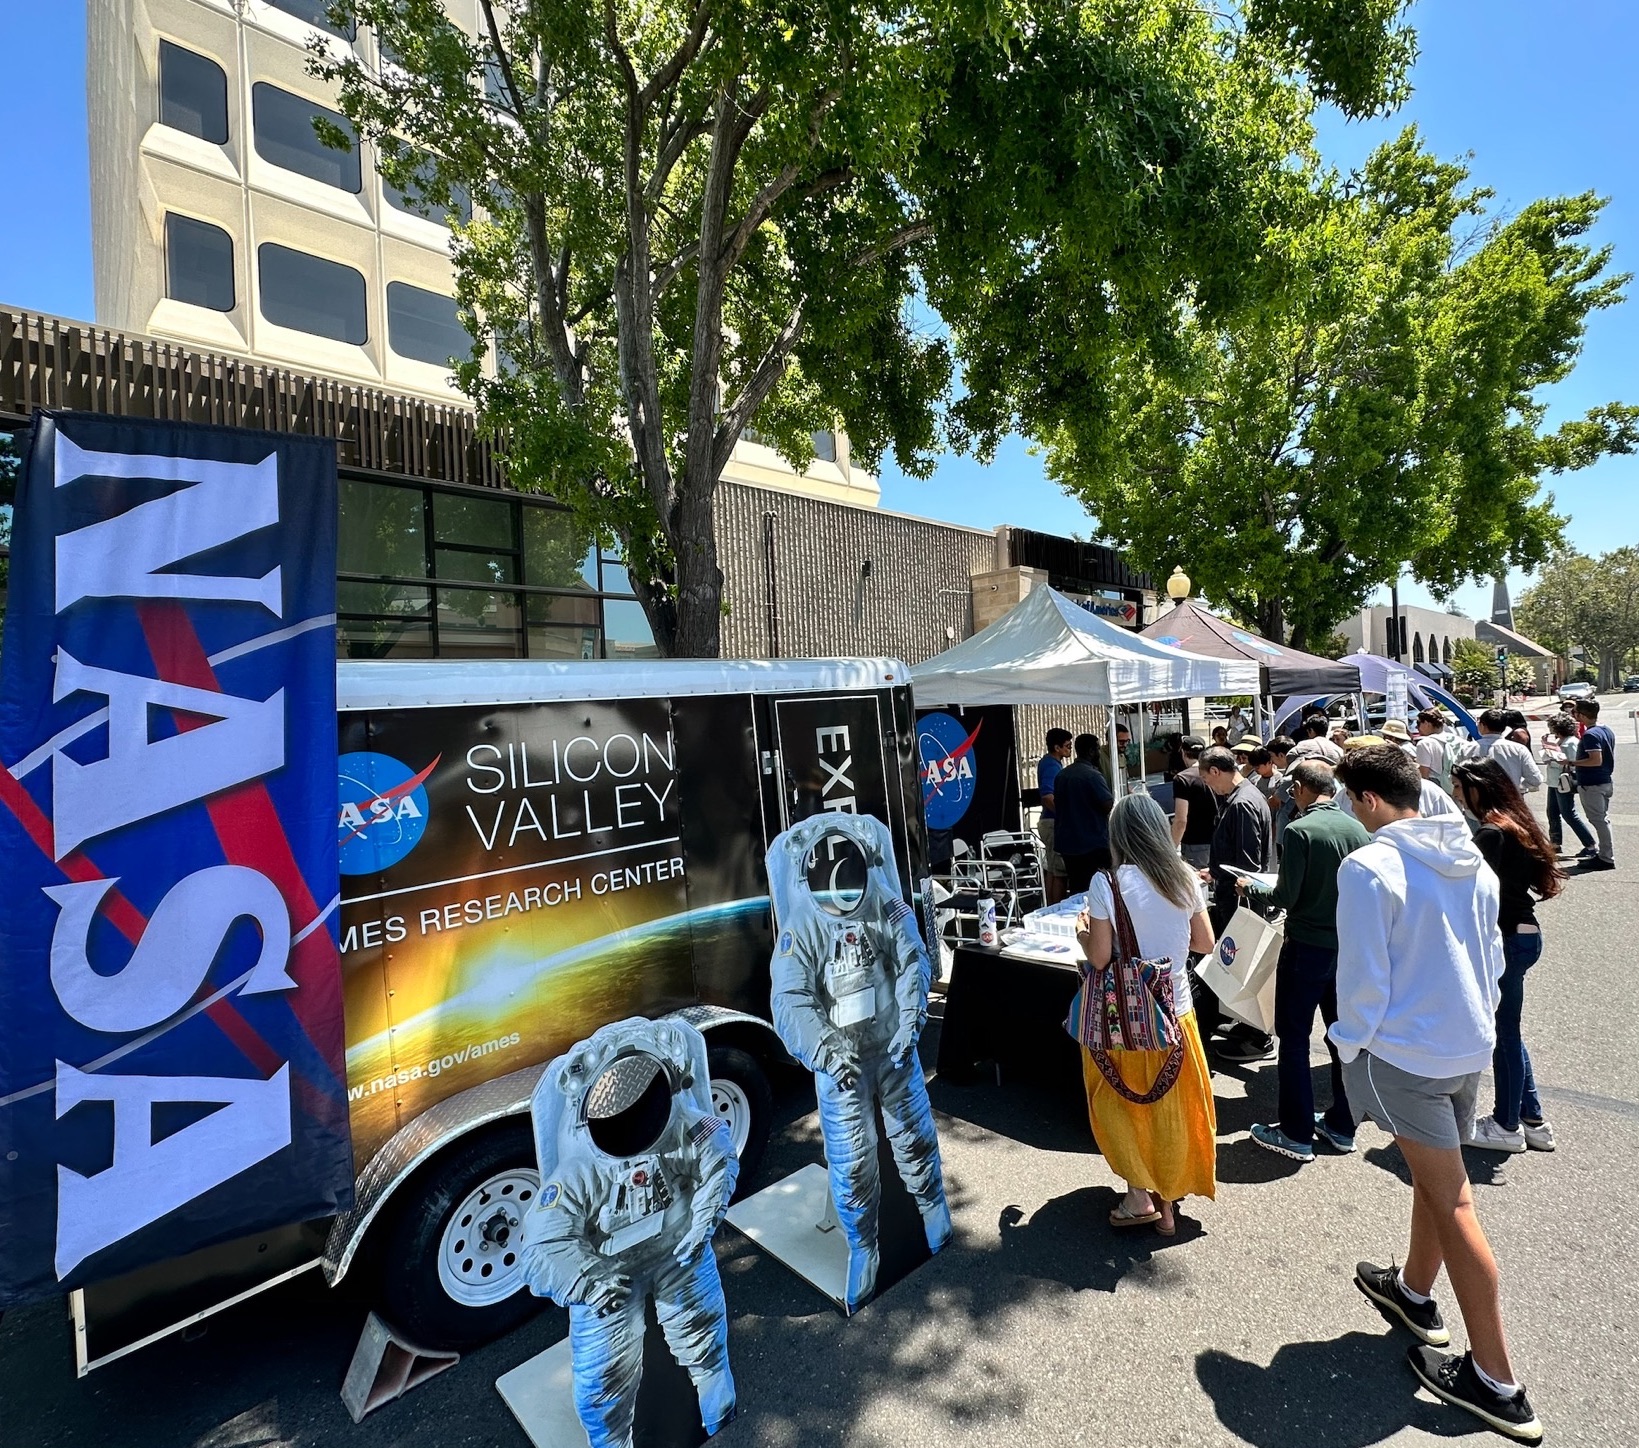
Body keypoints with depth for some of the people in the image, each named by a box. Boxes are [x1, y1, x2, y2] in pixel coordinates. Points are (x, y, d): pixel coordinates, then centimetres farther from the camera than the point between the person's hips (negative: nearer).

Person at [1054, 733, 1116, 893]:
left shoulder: (1061, 774, 8)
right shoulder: (1093, 775, -16)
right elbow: (1109, 807, -16)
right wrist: (1114, 797, 3)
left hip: (1068, 843, 7)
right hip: (1094, 844, -7)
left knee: (1076, 889, 12)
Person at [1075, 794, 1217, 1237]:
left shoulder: (1107, 884, -19)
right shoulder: (1185, 878, -5)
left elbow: (1099, 957, -17)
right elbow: (1205, 942, 4)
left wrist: (1083, 932, 2)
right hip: (1176, 1010, 4)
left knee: (1123, 1103, 17)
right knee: (1171, 1105, 19)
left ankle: (1140, 1197, 22)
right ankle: (1167, 1197, 32)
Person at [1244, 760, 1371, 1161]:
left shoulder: (1300, 831, -18)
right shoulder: (1357, 829, -1)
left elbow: (1286, 897, -17)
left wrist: (1253, 889, 2)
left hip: (1306, 948, -6)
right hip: (1348, 946, 6)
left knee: (1293, 1040, 5)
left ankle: (1296, 1134, 13)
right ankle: (1342, 1126, 29)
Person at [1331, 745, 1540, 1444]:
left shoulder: (1368, 867, -21)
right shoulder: (1472, 861, 1)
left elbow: (1363, 975, -18)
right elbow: (1491, 957, 10)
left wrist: (1349, 1047, -4)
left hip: (1406, 1052, -7)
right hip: (1471, 1046, 7)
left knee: (1452, 1203, 4)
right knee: (1434, 1173, 23)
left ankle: (1495, 1382, 16)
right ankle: (1416, 1291, 44)